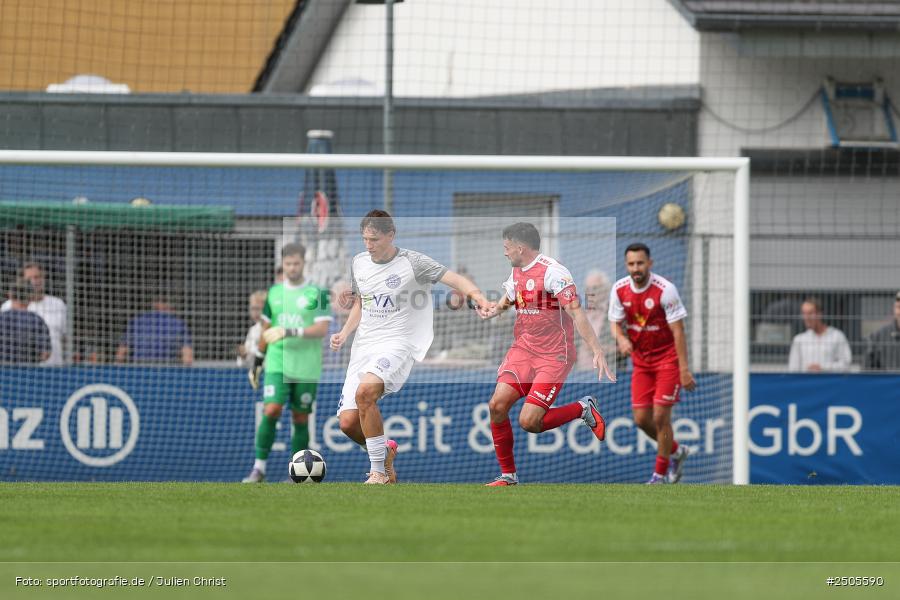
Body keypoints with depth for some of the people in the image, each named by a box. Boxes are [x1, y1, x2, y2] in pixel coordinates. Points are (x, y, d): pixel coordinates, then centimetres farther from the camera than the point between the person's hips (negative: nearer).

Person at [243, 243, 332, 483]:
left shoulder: (317, 293, -1)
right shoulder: (274, 292, 11)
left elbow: (322, 329, -10)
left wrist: (291, 332, -21)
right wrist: (256, 361, 21)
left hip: (306, 368, -2)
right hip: (277, 364, 2)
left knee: (300, 418, 3)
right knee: (271, 411, -13)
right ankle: (259, 467, -9)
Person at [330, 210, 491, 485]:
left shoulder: (412, 263, -6)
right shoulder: (358, 263, 11)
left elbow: (455, 279, -13)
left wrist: (477, 295, -32)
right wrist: (344, 334, 10)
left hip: (397, 344, -6)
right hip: (364, 347, 6)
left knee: (365, 391, -34)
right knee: (348, 422, -6)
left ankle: (379, 472, -22)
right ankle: (385, 451, 26)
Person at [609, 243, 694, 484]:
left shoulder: (665, 290, -19)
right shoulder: (619, 289, -4)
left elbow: (678, 331, -17)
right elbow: (615, 322, 5)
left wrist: (684, 369, -20)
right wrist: (621, 338, -20)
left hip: (667, 358, -5)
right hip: (641, 361, 5)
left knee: (660, 417, -9)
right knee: (641, 419, 3)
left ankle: (660, 474, 5)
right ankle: (675, 451, 29)